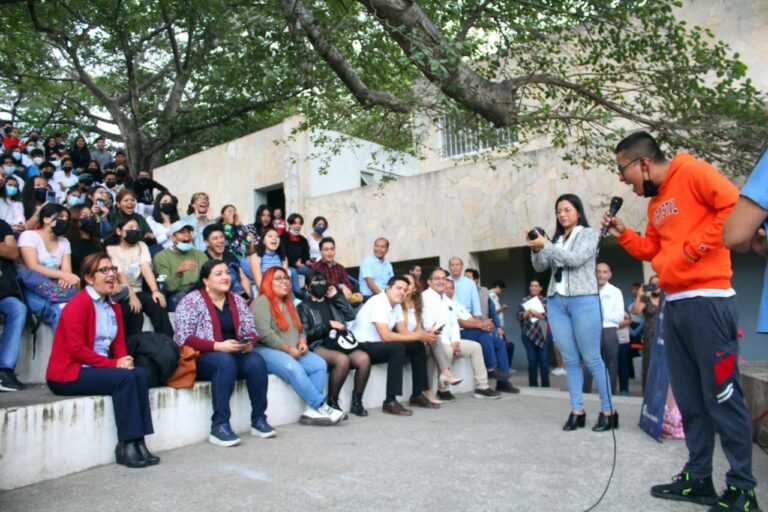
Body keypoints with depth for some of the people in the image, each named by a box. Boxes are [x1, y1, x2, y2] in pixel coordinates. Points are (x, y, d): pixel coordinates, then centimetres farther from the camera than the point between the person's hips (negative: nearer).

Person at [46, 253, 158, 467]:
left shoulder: (113, 307, 12)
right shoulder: (78, 304, -12)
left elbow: (119, 342, 11)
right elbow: (76, 349, -19)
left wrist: (124, 360, -12)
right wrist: (114, 364, -21)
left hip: (98, 369, 7)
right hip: (67, 373, -7)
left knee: (140, 373, -18)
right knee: (124, 378, -27)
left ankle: (138, 441, -18)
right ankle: (126, 445, -20)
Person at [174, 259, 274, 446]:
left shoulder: (237, 301, 11)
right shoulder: (191, 301, -5)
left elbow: (251, 331, 12)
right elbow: (183, 338, -14)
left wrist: (248, 343, -13)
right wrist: (218, 346, -23)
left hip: (235, 354, 5)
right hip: (200, 358, -4)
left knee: (256, 361, -25)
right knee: (226, 361, -36)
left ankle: (258, 420, -14)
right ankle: (219, 426, -30)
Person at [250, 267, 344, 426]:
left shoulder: (289, 303, 21)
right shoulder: (262, 302, -5)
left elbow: (300, 329, 22)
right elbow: (264, 334, -17)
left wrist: (302, 342, -1)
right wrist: (288, 349, -15)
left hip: (294, 352, 8)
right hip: (265, 350, -8)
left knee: (320, 364, -18)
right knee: (295, 369, -34)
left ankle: (312, 410, -24)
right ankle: (321, 406, -25)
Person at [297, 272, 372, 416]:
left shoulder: (332, 302, 26)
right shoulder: (303, 307, 12)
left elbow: (351, 316, 10)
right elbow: (306, 334, 0)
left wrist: (336, 296, 12)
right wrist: (328, 325, -7)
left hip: (340, 343, 5)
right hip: (318, 347, -4)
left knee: (364, 358, -25)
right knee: (343, 360, -35)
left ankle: (357, 402, -12)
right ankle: (332, 403, -19)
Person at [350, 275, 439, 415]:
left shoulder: (397, 305, 7)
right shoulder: (378, 303, -22)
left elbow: (404, 332, 5)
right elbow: (385, 336, -30)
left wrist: (424, 335, -16)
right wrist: (418, 336, -26)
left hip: (379, 345, 9)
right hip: (361, 347, -9)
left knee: (418, 346, 1)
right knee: (398, 348, -32)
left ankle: (417, 395, 9)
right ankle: (390, 402, -27)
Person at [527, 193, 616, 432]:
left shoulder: (589, 234, 4)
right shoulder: (556, 239, 16)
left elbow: (575, 259, -13)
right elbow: (540, 267, 8)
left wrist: (545, 245, -17)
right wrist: (536, 249, -9)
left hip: (583, 300, -4)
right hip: (556, 302, 4)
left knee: (591, 358, -4)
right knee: (570, 360, 5)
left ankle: (608, 411, 4)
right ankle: (577, 411, 9)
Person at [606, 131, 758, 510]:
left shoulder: (692, 172, -6)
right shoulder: (655, 202, 18)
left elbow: (736, 207, -16)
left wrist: (693, 248, -15)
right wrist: (623, 234, 11)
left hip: (708, 301, -9)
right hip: (674, 305, 9)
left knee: (722, 397, -2)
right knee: (689, 397, 13)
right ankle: (698, 478, 23)